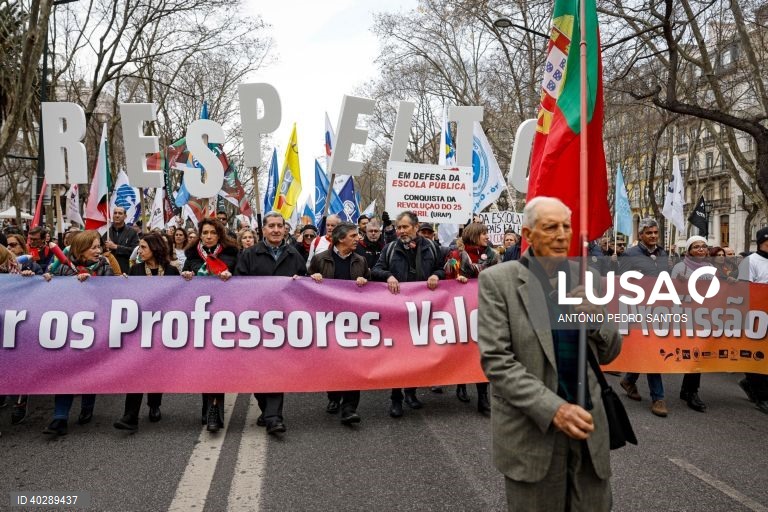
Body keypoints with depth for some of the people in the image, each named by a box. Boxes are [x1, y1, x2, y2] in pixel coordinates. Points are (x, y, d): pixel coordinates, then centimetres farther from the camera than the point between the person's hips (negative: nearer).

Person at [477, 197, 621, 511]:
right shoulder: (497, 281, -9)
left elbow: (608, 354, 8)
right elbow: (495, 359, -14)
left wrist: (597, 317, -12)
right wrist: (552, 408, -21)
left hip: (588, 424, 4)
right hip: (530, 432, -3)